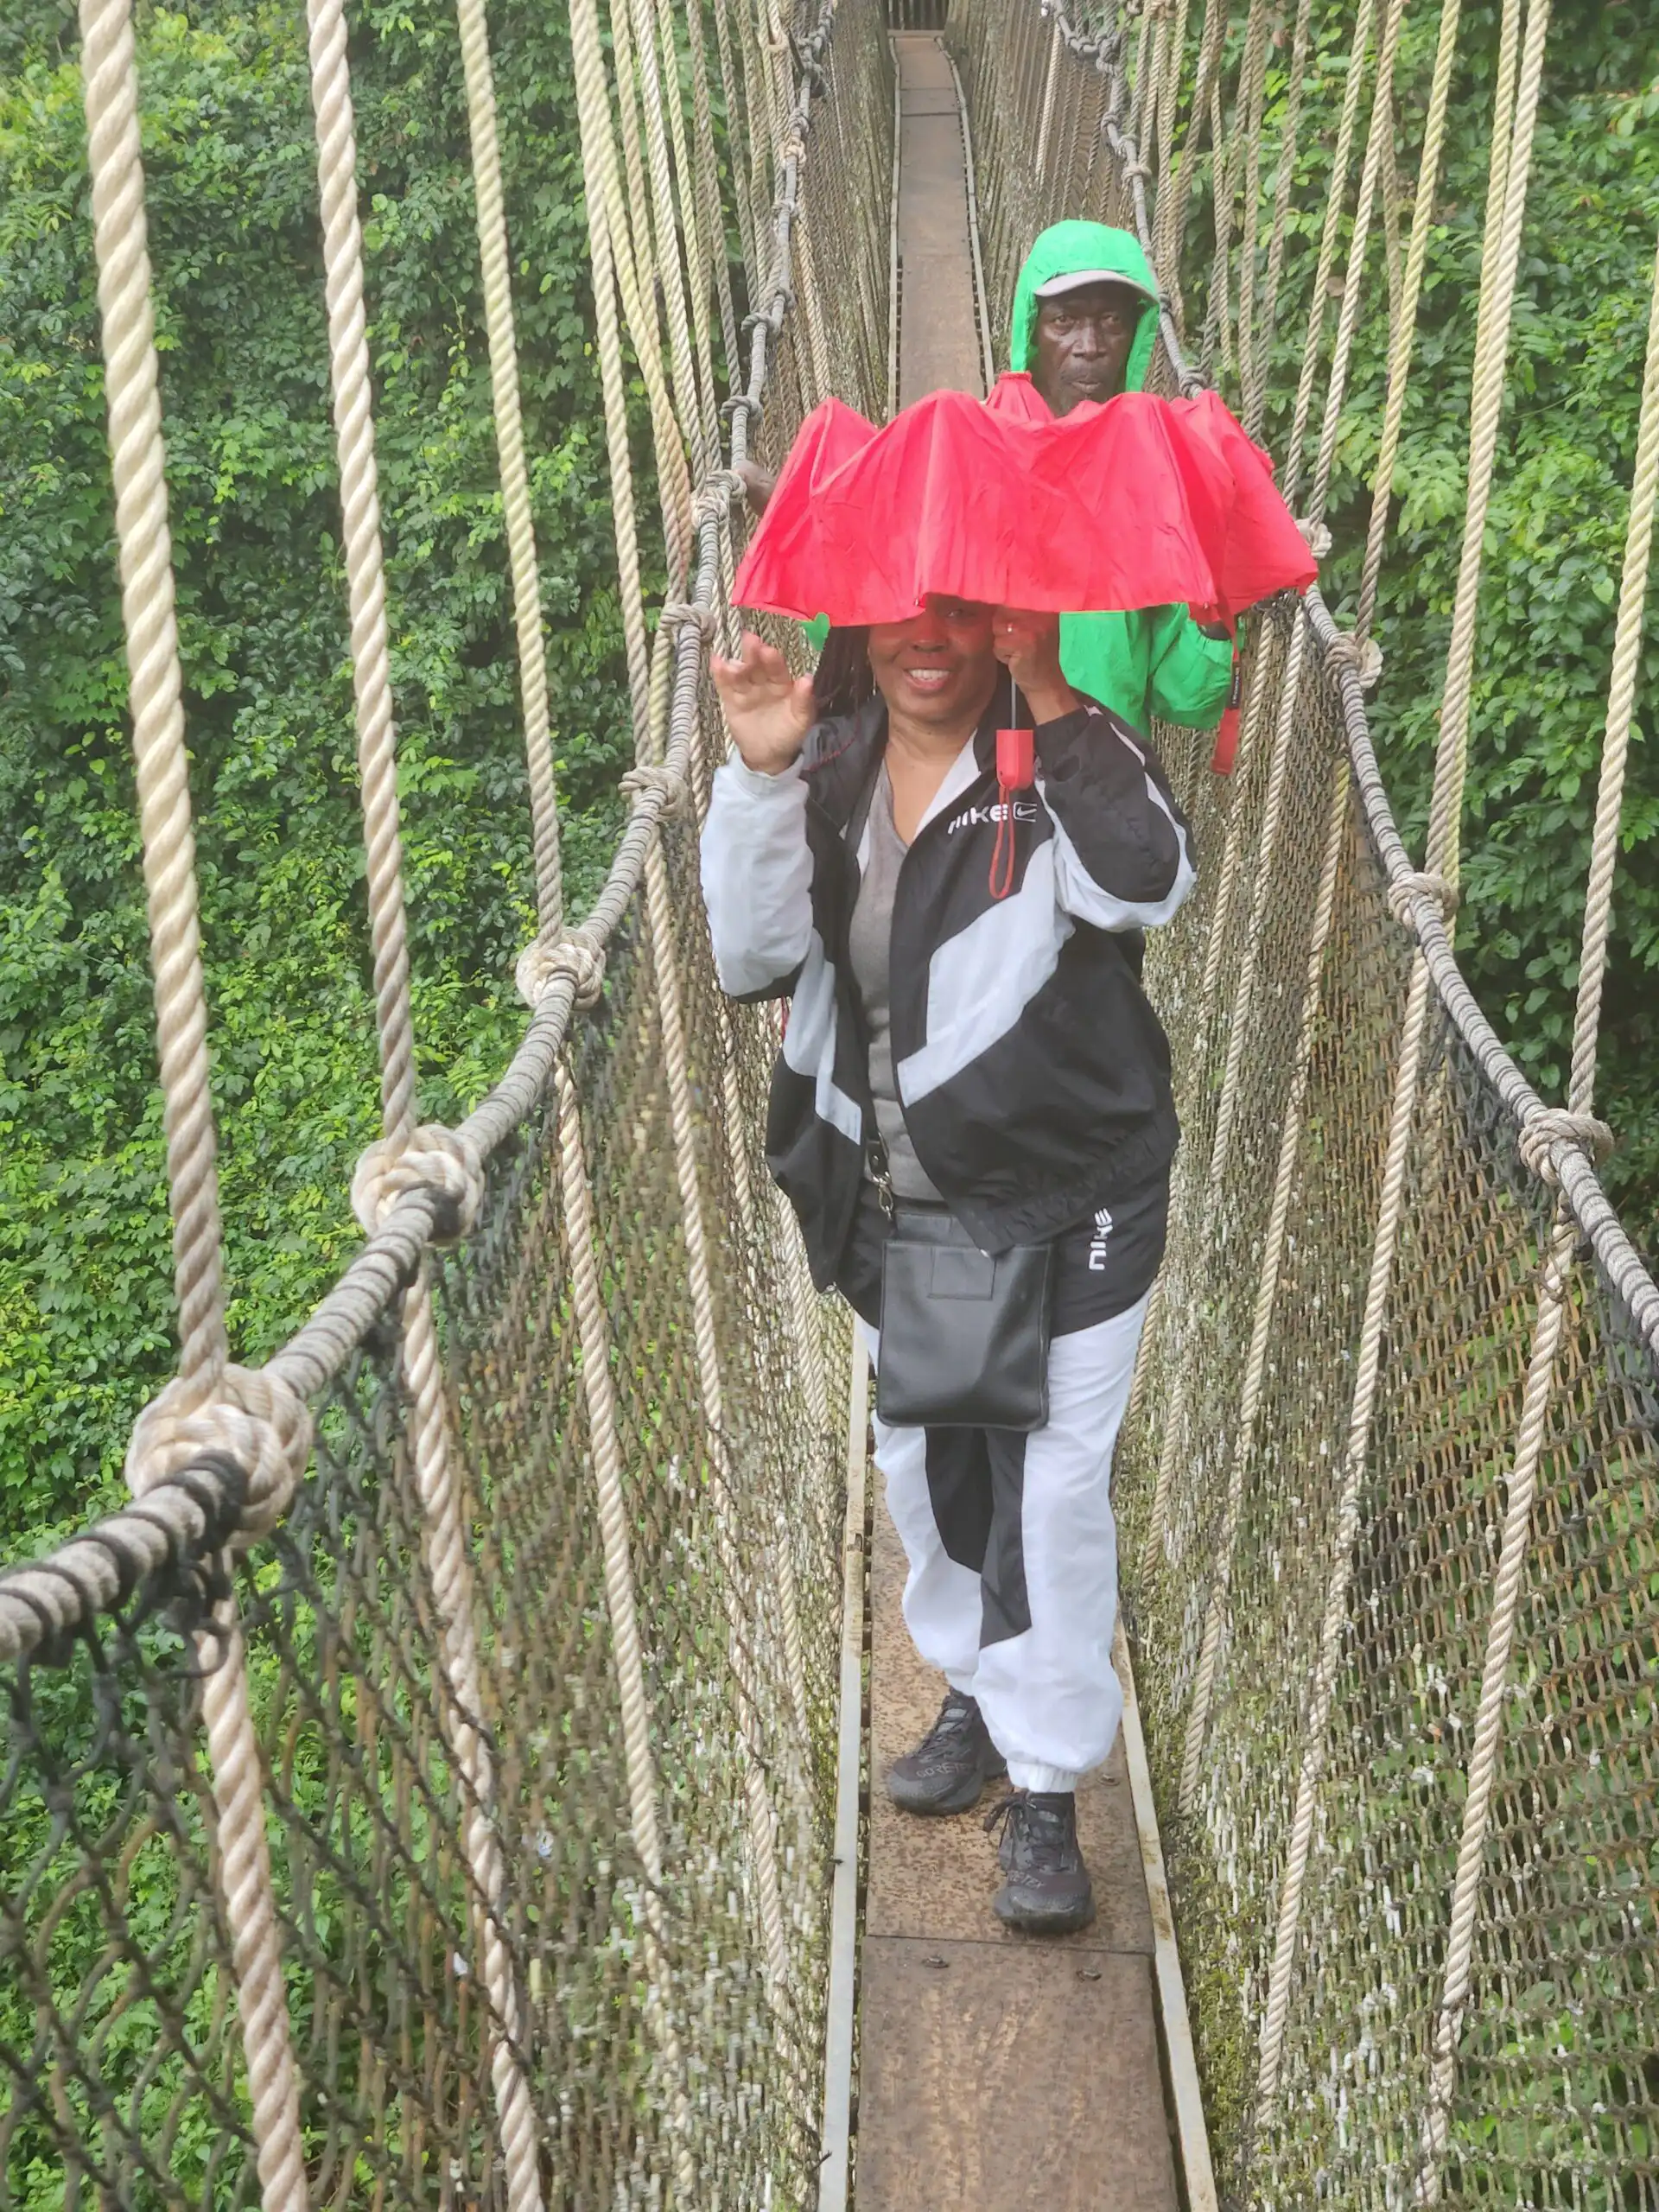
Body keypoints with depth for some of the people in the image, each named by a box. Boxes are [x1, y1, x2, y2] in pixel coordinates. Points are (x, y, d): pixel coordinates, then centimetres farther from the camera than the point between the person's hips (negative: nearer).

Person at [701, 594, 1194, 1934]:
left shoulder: (1064, 759, -13)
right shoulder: (828, 764, -1)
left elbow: (1145, 885, -34)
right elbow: (751, 957, -11)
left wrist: (1051, 698, -37)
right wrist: (762, 777, -22)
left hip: (1065, 1206, -5)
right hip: (890, 1206, 5)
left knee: (1054, 1489, 1)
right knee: (923, 1465, 20)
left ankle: (1048, 1790, 17)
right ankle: (979, 1693, 45)